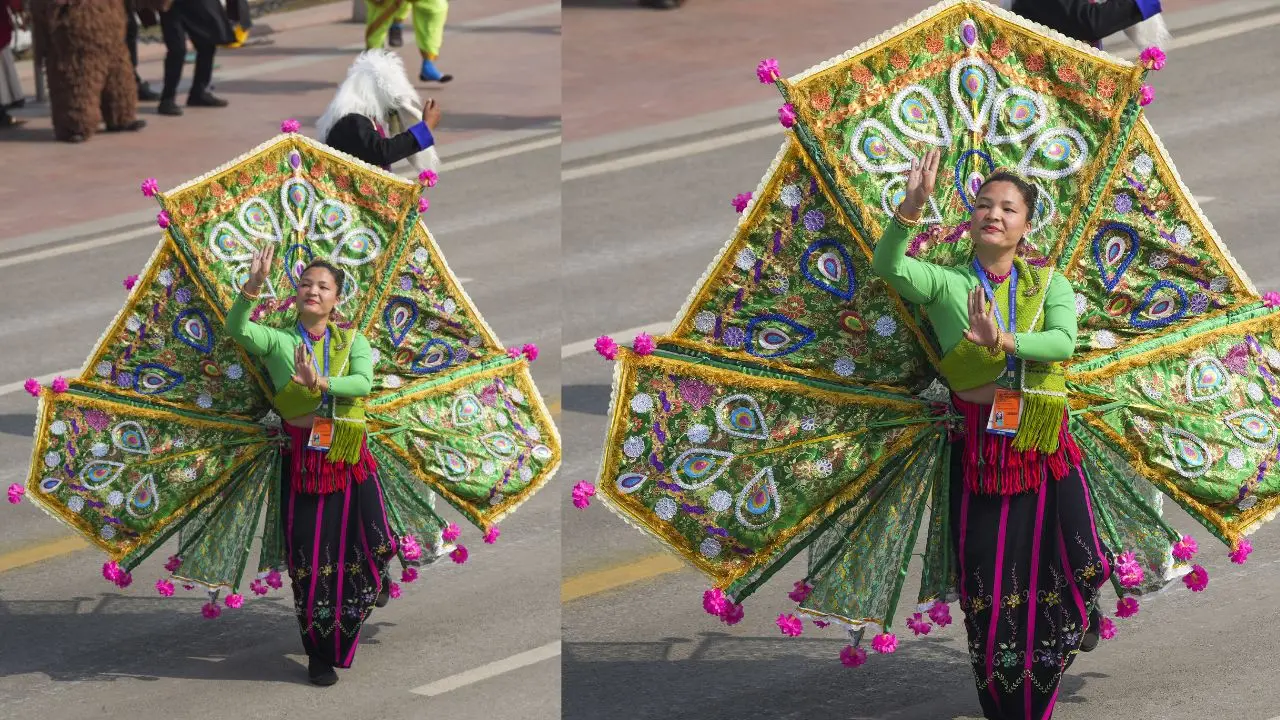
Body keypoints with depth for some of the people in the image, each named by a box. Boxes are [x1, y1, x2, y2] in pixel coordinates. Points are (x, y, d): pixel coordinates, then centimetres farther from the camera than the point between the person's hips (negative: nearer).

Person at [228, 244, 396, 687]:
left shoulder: (352, 342, 6)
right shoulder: (279, 342, 2)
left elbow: (364, 383, -13)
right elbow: (236, 328, -16)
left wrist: (321, 384, -31)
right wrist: (254, 284, -31)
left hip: (350, 461, 1)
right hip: (303, 461, -1)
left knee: (366, 550, -3)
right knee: (312, 558, 1)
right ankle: (320, 654, 14)